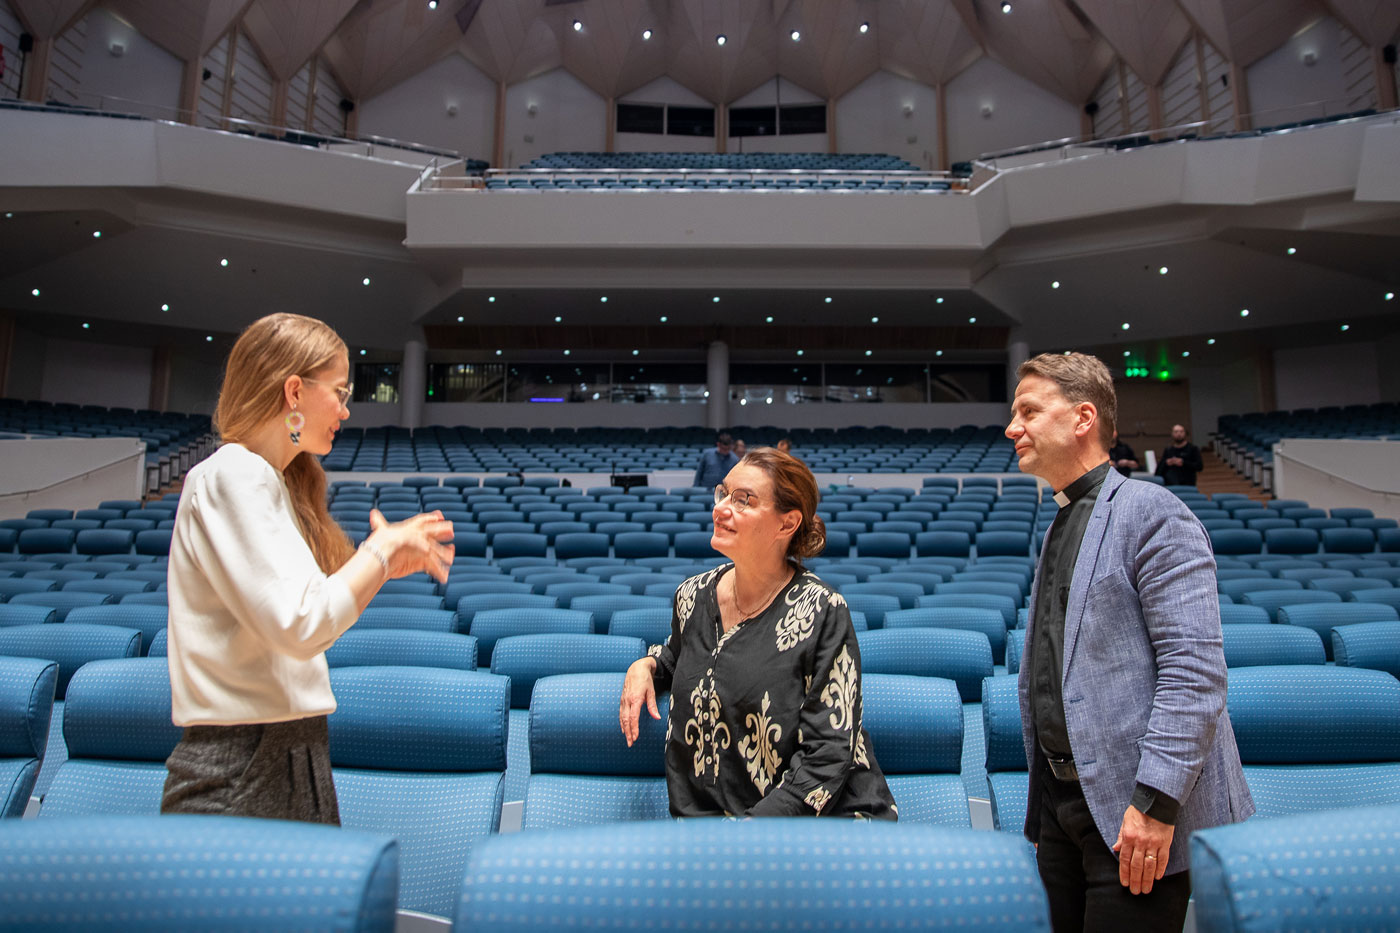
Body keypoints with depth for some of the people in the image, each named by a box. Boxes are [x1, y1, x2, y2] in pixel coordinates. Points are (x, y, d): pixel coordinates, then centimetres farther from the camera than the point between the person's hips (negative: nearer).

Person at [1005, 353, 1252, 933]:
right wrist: (1043, 807, 18)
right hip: (1062, 800, 8)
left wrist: (1155, 801, -22)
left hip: (1132, 810, -8)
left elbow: (1195, 668, -18)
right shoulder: (1060, 526, 15)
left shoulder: (1150, 511, -11)